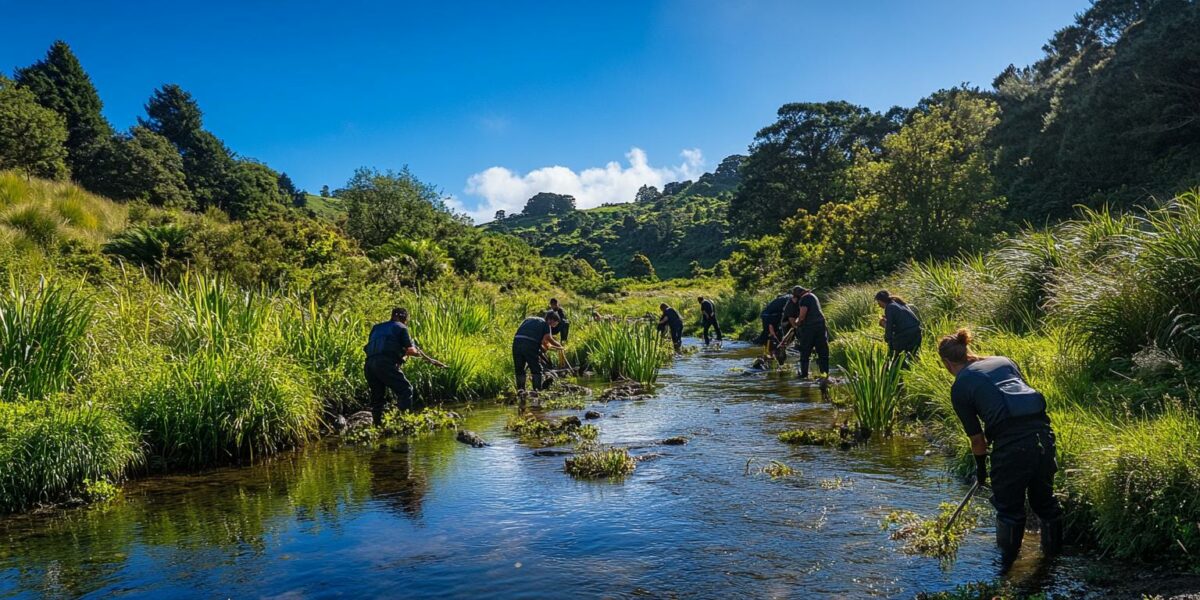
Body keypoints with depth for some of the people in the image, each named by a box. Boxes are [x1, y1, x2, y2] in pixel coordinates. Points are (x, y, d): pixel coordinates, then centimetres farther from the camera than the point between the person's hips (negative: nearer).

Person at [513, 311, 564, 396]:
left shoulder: (528, 320, 31)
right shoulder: (546, 324, 13)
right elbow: (548, 338, -3)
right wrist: (560, 346, 9)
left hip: (517, 341, 5)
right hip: (530, 345, -5)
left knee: (519, 369, 17)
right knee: (536, 369, 9)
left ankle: (520, 389, 10)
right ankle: (536, 389, 4)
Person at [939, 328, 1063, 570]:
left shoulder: (960, 387, 6)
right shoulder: (1004, 361, 20)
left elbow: (976, 437, 10)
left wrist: (981, 468, 26)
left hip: (1011, 442, -5)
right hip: (1043, 432, 5)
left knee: (1008, 507, 15)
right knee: (1043, 498, 26)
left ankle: (1005, 565, 33)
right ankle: (1053, 551, 45)